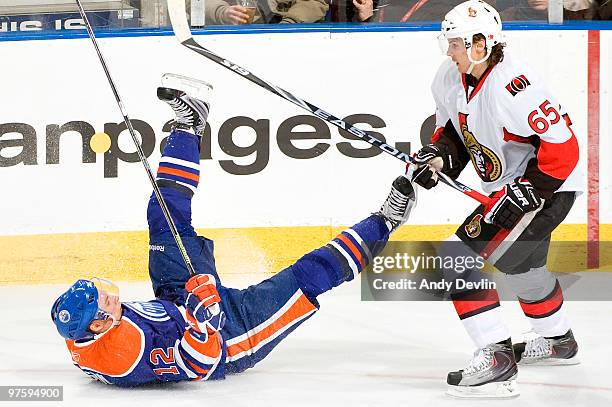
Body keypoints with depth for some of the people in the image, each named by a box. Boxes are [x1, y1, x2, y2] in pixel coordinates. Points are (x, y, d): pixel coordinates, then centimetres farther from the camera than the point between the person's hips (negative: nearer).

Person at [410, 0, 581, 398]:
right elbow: (453, 129, 14)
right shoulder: (450, 79, -4)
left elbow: (562, 146, -29)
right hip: (511, 187, 10)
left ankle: (496, 359, -19)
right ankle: (558, 342, 56)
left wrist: (525, 193, -26)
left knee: (462, 256, -19)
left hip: (548, 186, -10)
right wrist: (439, 156, -6)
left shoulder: (514, 86, -31)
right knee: (523, 266, 31)